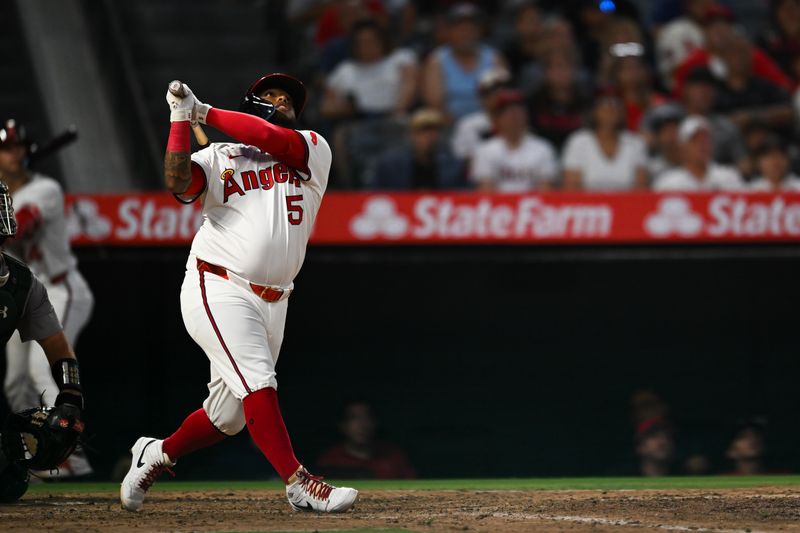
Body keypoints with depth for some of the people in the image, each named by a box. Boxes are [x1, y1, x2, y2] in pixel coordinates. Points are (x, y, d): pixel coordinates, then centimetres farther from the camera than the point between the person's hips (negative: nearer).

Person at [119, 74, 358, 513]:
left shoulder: (313, 149, 11)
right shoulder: (218, 158, 7)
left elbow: (271, 138, -10)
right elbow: (177, 182, -14)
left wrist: (205, 112, -3)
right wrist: (181, 118, -13)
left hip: (272, 303, 4)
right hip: (219, 291, -4)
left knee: (229, 415, 8)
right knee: (257, 382, -22)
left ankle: (157, 453, 30)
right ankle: (300, 485, -24)